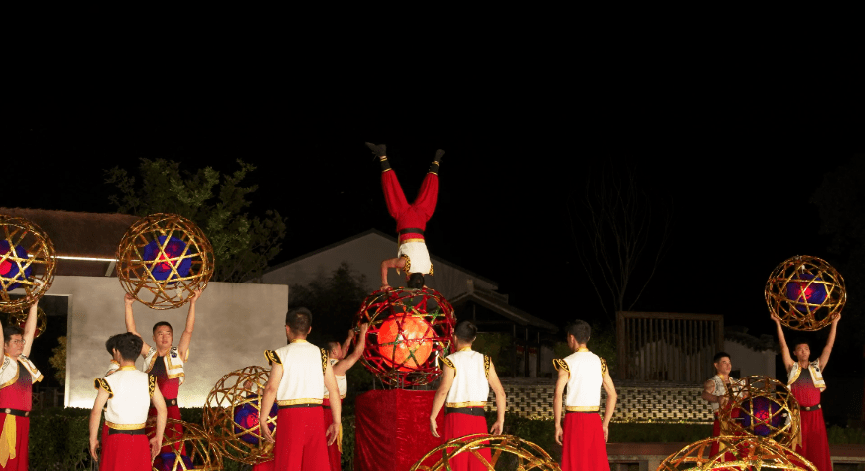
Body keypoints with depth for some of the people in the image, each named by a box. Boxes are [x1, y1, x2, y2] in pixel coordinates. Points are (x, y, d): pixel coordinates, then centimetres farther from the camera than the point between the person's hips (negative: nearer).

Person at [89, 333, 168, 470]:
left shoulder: (109, 381, -7)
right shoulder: (148, 380, 2)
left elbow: (96, 412, -10)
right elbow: (162, 410, 1)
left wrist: (93, 440, 0)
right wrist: (158, 438, 9)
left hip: (116, 440, -3)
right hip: (140, 441, 3)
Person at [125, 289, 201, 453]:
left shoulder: (177, 354, 6)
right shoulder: (149, 354, 11)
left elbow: (188, 331, -2)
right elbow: (132, 331, 8)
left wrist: (192, 303, -10)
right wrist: (128, 305, 0)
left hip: (170, 409, -2)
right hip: (149, 409, 2)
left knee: (172, 449, -7)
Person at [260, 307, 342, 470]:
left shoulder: (282, 355, -2)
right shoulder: (320, 355, 7)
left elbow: (271, 388, -10)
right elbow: (334, 390, 3)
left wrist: (263, 421, -6)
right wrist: (336, 422, 7)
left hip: (290, 414, -3)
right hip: (315, 414, 3)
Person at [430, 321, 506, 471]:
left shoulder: (451, 361, -5)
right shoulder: (485, 361, 6)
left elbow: (442, 391, -18)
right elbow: (500, 391, 2)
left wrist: (432, 418, -13)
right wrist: (500, 420, 8)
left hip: (457, 416, -3)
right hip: (478, 417, 3)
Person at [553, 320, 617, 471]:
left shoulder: (567, 363, -4)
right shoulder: (600, 363, 8)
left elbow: (557, 396, -12)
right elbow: (612, 395, 8)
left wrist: (557, 425, -6)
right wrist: (605, 424, 12)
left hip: (574, 420, -4)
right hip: (594, 419, 4)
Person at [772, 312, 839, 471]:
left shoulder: (816, 367, 7)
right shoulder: (792, 368, 4)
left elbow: (829, 346, 3)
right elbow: (783, 346, -3)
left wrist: (834, 323, -3)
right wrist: (778, 324, -9)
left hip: (815, 414, 1)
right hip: (797, 414, -1)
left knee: (818, 451, 2)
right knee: (798, 450, 2)